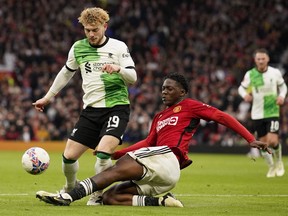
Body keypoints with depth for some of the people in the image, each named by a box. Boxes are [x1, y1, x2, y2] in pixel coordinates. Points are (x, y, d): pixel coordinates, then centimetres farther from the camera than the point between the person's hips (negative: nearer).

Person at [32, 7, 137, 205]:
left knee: (103, 153, -26)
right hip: (91, 109, 4)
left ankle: (98, 195, -4)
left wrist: (118, 69, -30)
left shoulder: (119, 47, -3)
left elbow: (133, 78, -8)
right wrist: (48, 97, 29)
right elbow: (67, 73, 23)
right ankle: (70, 188, 30)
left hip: (116, 107, -4)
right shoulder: (78, 48, 7)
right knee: (69, 156, -1)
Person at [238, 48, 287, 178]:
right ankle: (271, 167, 29)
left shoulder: (275, 73, -4)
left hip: (272, 112, -2)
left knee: (273, 141, -15)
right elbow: (241, 88, 9)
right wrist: (245, 95, -13)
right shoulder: (249, 74, -4)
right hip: (257, 114, 2)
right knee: (263, 142, 5)